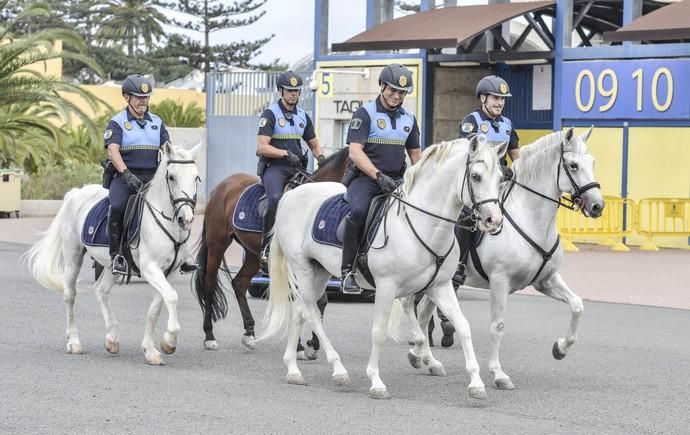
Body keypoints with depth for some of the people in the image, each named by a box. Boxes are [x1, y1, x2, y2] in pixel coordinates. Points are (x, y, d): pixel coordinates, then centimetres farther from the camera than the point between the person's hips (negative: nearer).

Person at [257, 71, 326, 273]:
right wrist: (286, 153, -19)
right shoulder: (270, 114, -3)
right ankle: (266, 250, -29)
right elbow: (262, 147, -11)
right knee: (276, 198, -33)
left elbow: (314, 144, 25)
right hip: (274, 167, -7)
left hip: (296, 168, 7)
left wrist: (321, 157, 5)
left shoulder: (302, 116, 16)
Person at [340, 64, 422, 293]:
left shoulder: (408, 118, 15)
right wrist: (379, 176, -23)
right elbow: (355, 152, -12)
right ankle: (347, 271, -27)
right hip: (366, 177, -6)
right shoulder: (365, 113, -3)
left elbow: (415, 154, 24)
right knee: (358, 210, -34)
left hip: (396, 180, 6)